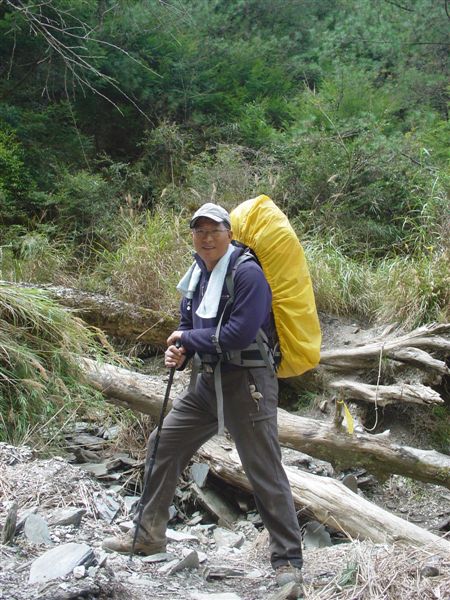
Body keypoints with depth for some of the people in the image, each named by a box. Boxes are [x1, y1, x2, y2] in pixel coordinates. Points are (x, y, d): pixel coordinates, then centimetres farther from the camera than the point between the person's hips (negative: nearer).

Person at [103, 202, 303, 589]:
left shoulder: (247, 273, -16)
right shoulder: (198, 273, 10)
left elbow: (239, 335, -24)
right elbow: (190, 323, 19)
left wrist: (188, 338, -12)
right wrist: (179, 353, -4)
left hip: (247, 383, -9)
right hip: (209, 381, 9)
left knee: (265, 472, -5)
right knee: (163, 445, 13)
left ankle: (288, 561, 6)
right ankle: (148, 536, 27)